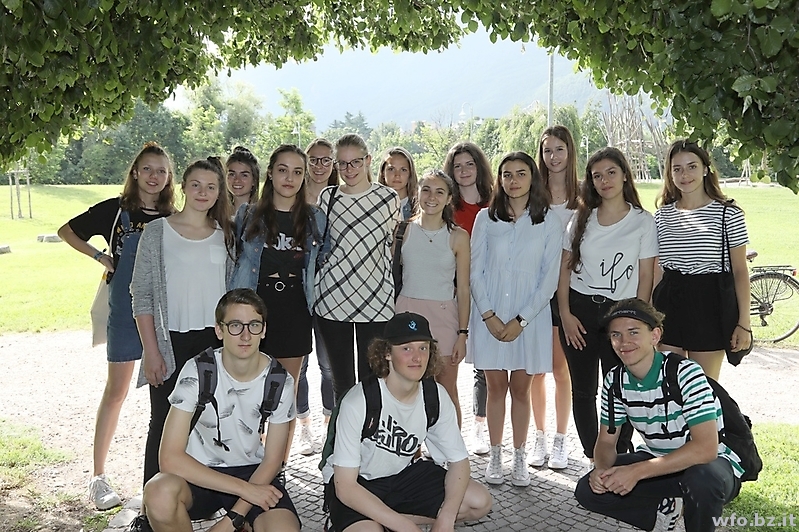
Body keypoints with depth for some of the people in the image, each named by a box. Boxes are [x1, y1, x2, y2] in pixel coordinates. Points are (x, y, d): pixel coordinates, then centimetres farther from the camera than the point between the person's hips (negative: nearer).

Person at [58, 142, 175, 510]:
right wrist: (100, 257, -2)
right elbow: (66, 231, 8)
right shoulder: (115, 210, -1)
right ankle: (98, 477, 12)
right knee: (116, 391, 1)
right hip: (125, 310, -3)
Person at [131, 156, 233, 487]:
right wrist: (152, 352, -9)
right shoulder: (157, 231, -2)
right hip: (172, 342, -3)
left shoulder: (225, 234, 9)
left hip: (216, 341, 3)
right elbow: (141, 296, -4)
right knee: (165, 425, 4)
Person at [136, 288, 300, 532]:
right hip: (200, 473, -1)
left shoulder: (280, 381, -11)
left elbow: (271, 461, -4)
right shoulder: (197, 371, -17)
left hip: (254, 473, 1)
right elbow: (170, 458, -22)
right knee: (160, 493, -34)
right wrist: (244, 488, -24)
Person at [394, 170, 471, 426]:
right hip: (407, 313, 1)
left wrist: (462, 333, -3)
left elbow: (463, 289, 1)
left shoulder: (458, 236, -1)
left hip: (444, 316, -1)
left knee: (447, 393, 6)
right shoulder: (403, 230, 2)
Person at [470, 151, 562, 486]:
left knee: (520, 388, 7)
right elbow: (475, 271, 1)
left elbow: (549, 277, -3)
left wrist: (521, 320, -9)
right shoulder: (486, 218, 2)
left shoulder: (549, 222, 0)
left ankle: (519, 457, 20)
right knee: (495, 386, 8)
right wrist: (489, 316, -8)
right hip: (489, 315, 1)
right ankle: (495, 455, 20)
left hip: (530, 317, -1)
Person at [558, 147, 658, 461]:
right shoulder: (581, 219, 8)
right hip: (579, 310, 3)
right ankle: (593, 459, 21)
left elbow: (645, 277, -1)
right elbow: (565, 269, 7)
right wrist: (565, 314, -2)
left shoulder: (643, 222, 0)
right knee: (583, 391, 8)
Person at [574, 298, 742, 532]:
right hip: (658, 462, 5)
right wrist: (602, 469, -24)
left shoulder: (685, 373, -25)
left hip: (711, 463, -5)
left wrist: (637, 471, -37)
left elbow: (706, 448, -32)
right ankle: (665, 510, 7)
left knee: (702, 477, -40)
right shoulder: (615, 381, -7)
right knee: (588, 490, -12)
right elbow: (606, 441, 1)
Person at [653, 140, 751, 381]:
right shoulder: (662, 215, 6)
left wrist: (744, 323, -6)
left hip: (710, 306, -3)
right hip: (669, 304, 3)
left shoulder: (728, 214, -3)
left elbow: (740, 271, -2)